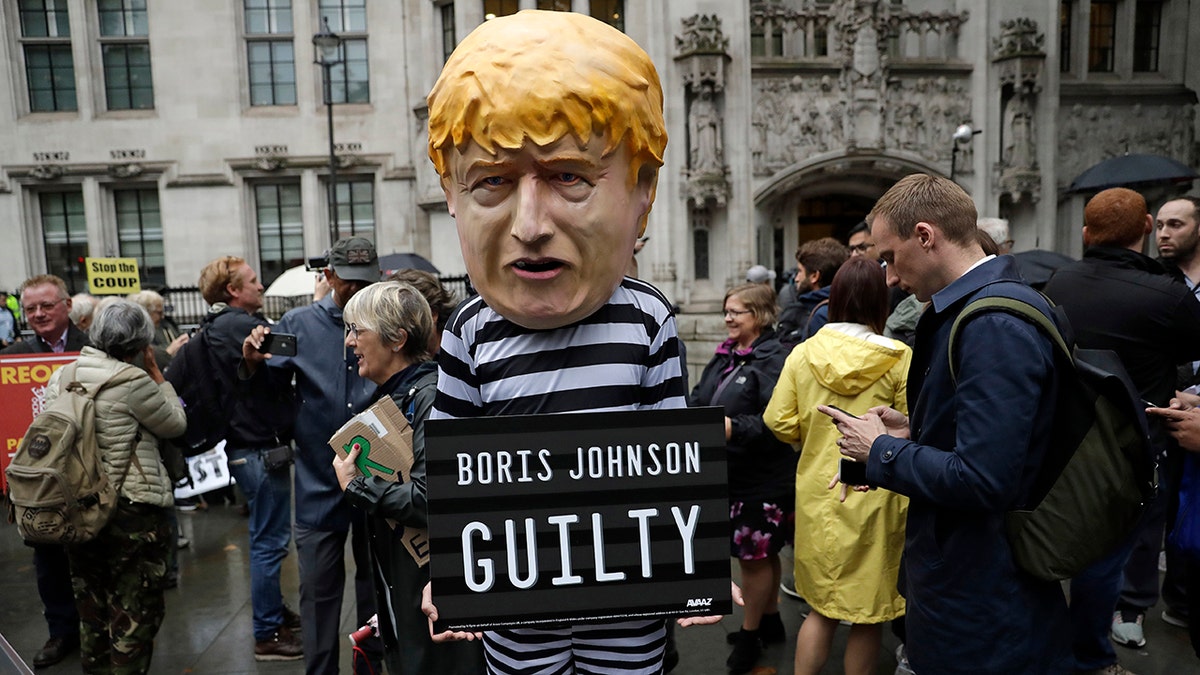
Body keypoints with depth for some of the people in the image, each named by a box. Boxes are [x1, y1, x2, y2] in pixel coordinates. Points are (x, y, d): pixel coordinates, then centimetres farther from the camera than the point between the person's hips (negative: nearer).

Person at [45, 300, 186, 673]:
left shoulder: (60, 378, 3)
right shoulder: (132, 381, -18)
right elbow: (176, 424, -6)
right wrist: (155, 372, 0)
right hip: (133, 511, -7)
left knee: (93, 607, 22)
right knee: (135, 613, 8)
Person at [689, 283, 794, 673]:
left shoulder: (775, 360, -17)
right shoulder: (725, 355, 9)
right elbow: (699, 398, 11)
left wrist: (734, 428, -33)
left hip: (761, 479, -8)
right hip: (730, 472, 8)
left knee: (755, 556, 7)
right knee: (760, 554, 22)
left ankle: (750, 634, 26)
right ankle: (769, 622, 39)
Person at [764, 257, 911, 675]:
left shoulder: (803, 353, -5)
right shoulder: (898, 359, -13)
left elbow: (780, 423, -4)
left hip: (818, 492, 3)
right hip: (875, 498, -3)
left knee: (822, 605, 18)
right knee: (869, 612, 15)